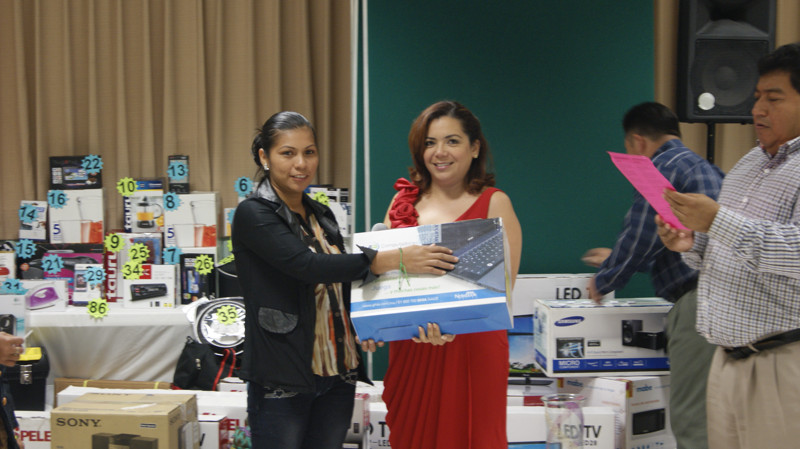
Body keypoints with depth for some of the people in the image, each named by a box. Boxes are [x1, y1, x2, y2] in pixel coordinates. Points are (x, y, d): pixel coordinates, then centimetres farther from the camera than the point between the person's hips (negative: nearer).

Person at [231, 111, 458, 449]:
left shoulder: (321, 215, 13)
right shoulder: (253, 215, -10)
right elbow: (308, 266, -24)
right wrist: (391, 259, -29)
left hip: (338, 374, 6)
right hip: (283, 379, -6)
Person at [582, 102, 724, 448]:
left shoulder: (663, 167, -6)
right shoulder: (704, 167, 24)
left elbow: (638, 238, -10)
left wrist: (603, 282, 8)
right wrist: (618, 261, 43)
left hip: (698, 299, -10)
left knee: (691, 420, -7)